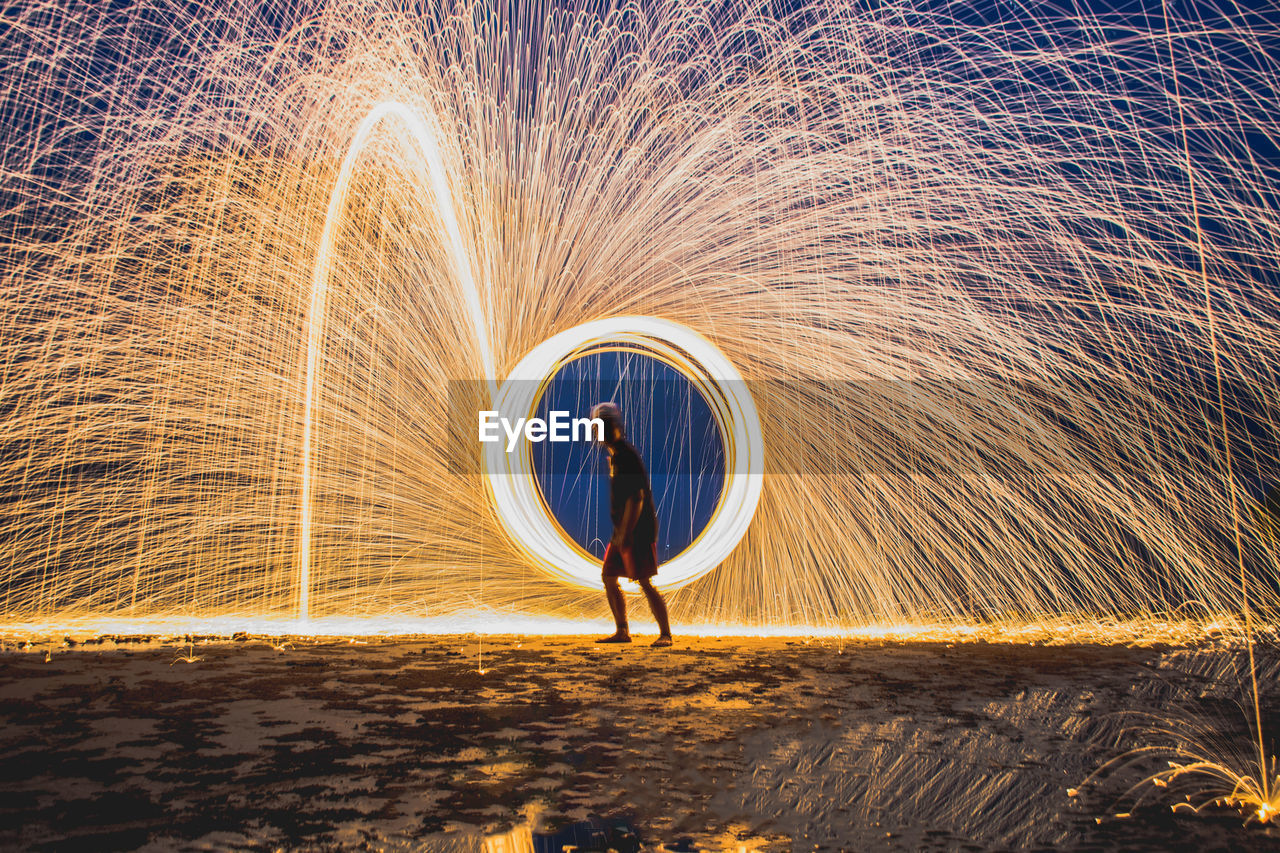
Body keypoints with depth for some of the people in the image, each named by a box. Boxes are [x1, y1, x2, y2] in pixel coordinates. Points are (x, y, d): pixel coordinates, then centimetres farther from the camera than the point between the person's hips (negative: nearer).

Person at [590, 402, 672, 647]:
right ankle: (622, 632, 20)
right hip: (623, 530, 10)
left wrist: (625, 535, -22)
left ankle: (665, 634, 1)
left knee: (644, 582, -7)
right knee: (608, 578, 11)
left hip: (639, 531, -10)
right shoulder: (614, 455, 14)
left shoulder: (627, 456, -16)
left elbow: (636, 498, -21)